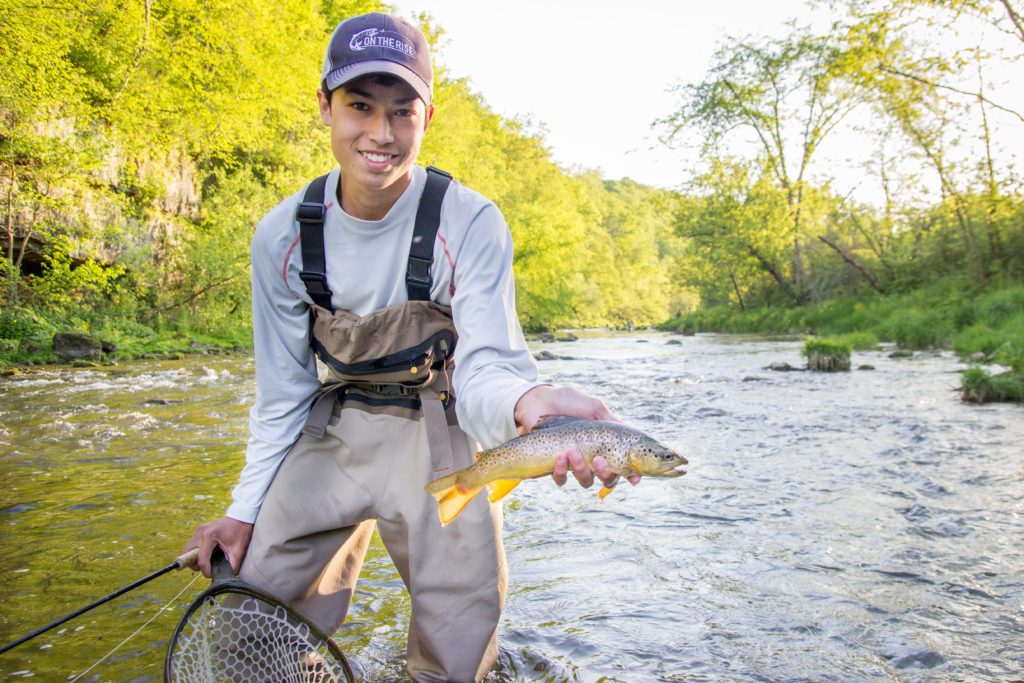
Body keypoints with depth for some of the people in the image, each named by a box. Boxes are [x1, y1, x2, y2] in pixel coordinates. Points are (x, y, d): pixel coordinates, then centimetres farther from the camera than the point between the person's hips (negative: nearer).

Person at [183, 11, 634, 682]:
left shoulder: (471, 223, -19)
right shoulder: (283, 235, -9)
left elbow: (483, 364, -25)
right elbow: (282, 390, -1)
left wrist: (523, 401, -49)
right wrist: (248, 508, -2)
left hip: (439, 432, -2)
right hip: (333, 430, 3)